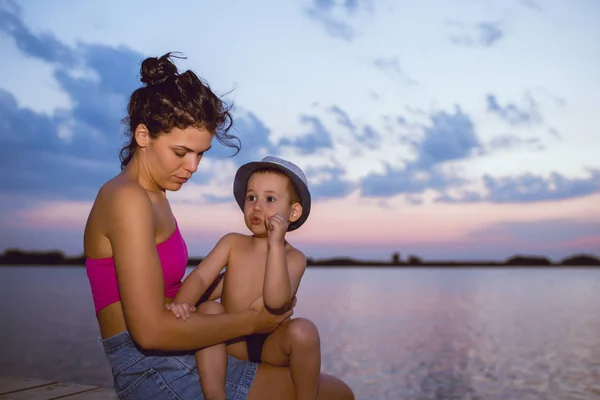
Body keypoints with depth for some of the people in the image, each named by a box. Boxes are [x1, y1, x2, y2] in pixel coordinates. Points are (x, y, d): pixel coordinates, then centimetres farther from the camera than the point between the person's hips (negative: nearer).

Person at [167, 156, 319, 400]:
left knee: (304, 330, -30)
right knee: (208, 309, -20)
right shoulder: (232, 243, -1)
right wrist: (182, 303, -34)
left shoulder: (294, 258, -12)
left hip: (273, 345, -3)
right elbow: (201, 277, -12)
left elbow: (276, 302, -29)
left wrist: (276, 244, -32)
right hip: (233, 342, 3)